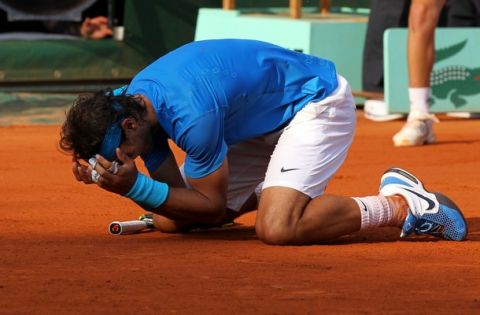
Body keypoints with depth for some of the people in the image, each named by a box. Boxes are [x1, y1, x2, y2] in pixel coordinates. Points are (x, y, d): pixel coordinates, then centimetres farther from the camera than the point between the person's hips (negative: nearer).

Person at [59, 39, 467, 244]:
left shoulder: (192, 116, -35)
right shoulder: (131, 103, -8)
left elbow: (212, 207, -22)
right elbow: (173, 199, -3)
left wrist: (133, 187, -31)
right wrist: (104, 178, -19)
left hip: (318, 101, -9)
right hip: (260, 122, 9)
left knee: (277, 228, -32)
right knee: (169, 221, 1)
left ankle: (400, 205, -15)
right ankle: (266, 192, 23)